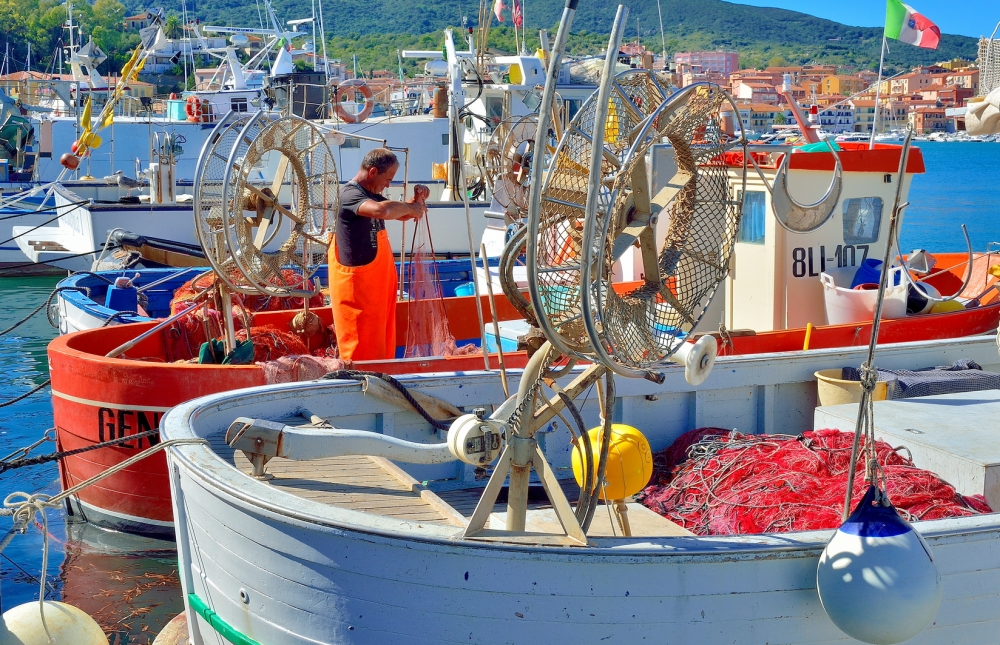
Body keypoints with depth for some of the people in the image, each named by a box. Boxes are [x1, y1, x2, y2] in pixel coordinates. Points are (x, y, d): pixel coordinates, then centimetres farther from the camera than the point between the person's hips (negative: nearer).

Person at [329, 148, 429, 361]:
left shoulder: (371, 194, 13)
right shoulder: (350, 195, -19)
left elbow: (398, 214, 23)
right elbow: (382, 210, -39)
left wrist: (417, 199, 4)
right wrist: (411, 208, -22)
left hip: (377, 282, 10)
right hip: (358, 285, -10)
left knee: (382, 344, 15)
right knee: (362, 351, -4)